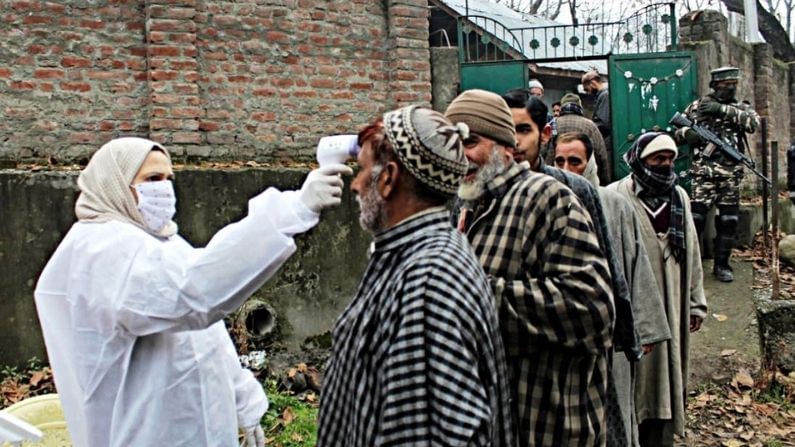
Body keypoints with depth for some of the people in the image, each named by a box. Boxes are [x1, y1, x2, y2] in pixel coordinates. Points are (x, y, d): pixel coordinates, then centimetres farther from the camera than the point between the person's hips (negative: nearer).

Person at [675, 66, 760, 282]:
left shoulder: (741, 108, 12)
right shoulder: (698, 106, 6)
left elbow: (754, 122, -10)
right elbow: (677, 130, 9)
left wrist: (723, 110, -17)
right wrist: (687, 133, -15)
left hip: (732, 174, 3)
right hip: (705, 172, -3)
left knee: (729, 221, 6)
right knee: (696, 218, -7)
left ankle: (721, 265, 17)